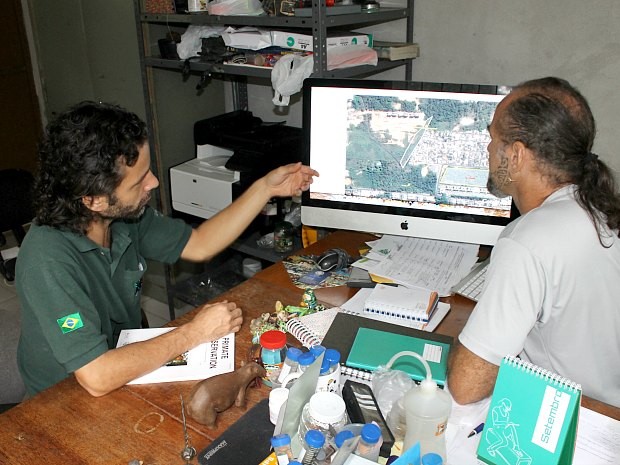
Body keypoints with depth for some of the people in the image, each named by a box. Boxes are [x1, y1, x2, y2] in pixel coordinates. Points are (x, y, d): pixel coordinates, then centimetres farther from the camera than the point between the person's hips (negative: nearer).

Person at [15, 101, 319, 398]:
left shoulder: (124, 217, -9)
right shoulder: (48, 260, -31)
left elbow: (199, 244, 5)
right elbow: (96, 378, -35)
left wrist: (266, 188, 1)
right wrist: (195, 333, -25)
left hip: (125, 372, 6)